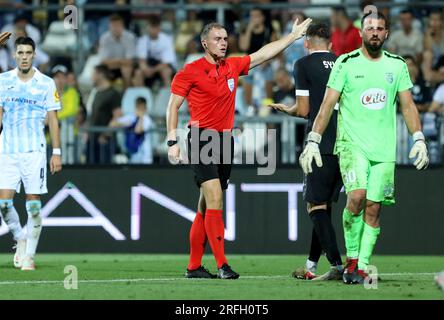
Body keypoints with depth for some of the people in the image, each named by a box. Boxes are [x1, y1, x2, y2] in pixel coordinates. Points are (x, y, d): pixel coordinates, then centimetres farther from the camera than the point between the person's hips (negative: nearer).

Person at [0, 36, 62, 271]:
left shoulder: (46, 84, 2)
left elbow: (52, 119, 4)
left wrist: (56, 152, -1)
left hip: (34, 150, -2)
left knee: (33, 205, -4)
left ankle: (29, 255, 4)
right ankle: (20, 240, 17)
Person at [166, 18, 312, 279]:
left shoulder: (233, 66, 13)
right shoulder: (190, 71, -3)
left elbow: (264, 54, 22)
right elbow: (173, 106, 0)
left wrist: (294, 35, 21)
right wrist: (172, 142, -8)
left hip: (225, 140, 6)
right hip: (202, 138, -6)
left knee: (206, 206, 8)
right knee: (215, 199, -17)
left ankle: (194, 266, 13)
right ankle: (222, 265, -20)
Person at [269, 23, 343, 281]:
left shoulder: (304, 64, -1)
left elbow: (303, 110, -4)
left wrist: (286, 109, 17)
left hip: (322, 144, -6)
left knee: (316, 206, -3)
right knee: (325, 204, 14)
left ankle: (337, 265, -16)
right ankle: (311, 266, 21)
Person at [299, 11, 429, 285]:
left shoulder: (397, 65, 10)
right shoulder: (346, 63, 1)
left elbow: (408, 105, 13)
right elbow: (328, 105, 1)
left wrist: (419, 139, 1)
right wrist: (313, 141, -5)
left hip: (384, 148, 3)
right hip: (352, 142, -3)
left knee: (373, 208, 0)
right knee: (357, 196, -21)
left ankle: (363, 267, 6)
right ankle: (352, 259, -7)